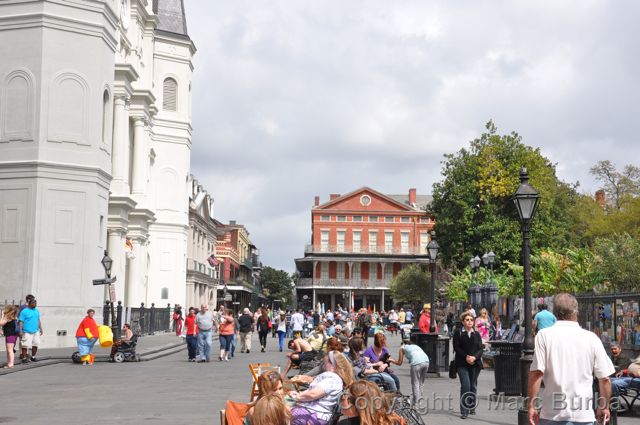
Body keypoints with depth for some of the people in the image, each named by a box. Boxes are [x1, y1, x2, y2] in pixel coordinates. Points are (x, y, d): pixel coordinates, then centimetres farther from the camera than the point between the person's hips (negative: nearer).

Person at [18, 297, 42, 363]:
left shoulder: (37, 311, 13)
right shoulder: (24, 311, -6)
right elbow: (21, 321, -8)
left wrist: (40, 329, 17)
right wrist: (20, 331, -14)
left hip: (35, 331, 6)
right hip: (27, 332, -6)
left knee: (35, 345, 6)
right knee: (25, 345, -6)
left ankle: (33, 357, 20)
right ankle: (24, 358, 4)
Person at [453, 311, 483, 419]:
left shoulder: (477, 334, 12)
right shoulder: (458, 333, 3)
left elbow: (480, 349, 6)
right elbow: (456, 348, -4)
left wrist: (474, 357, -13)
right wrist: (466, 357, -15)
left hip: (475, 363, 3)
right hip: (462, 363, -3)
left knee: (473, 385, 7)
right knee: (465, 385, -14)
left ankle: (472, 407, 22)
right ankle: (464, 410, -11)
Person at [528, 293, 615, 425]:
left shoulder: (544, 335, -3)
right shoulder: (591, 338, 1)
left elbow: (536, 373, -10)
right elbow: (604, 378, 3)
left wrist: (532, 405, -3)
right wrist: (604, 407, 17)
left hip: (552, 414, -1)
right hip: (584, 414, 1)